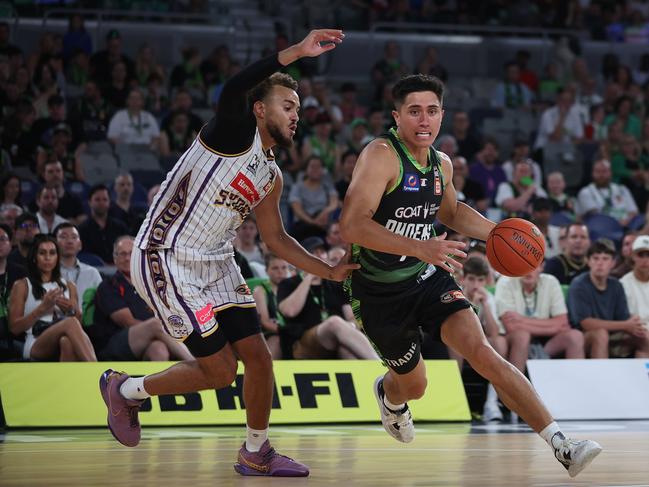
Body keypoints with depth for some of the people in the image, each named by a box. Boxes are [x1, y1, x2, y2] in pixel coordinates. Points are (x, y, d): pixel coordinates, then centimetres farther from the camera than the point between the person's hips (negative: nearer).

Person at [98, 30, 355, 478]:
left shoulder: (271, 177, 13)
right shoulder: (236, 131, -12)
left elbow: (276, 238, 23)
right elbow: (234, 91, -35)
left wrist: (329, 272, 15)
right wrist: (296, 52, -41)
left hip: (215, 265, 9)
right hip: (166, 261, -9)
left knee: (257, 356, 3)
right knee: (220, 370, -7)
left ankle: (257, 454, 21)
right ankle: (125, 390, 15)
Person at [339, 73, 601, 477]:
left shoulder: (441, 164, 3)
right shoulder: (381, 155, -21)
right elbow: (353, 225, -33)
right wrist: (420, 248, -42)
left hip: (429, 278, 4)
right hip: (381, 291, -4)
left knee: (480, 350, -19)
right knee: (413, 385, 12)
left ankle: (562, 447, -28)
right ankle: (389, 394, 54)